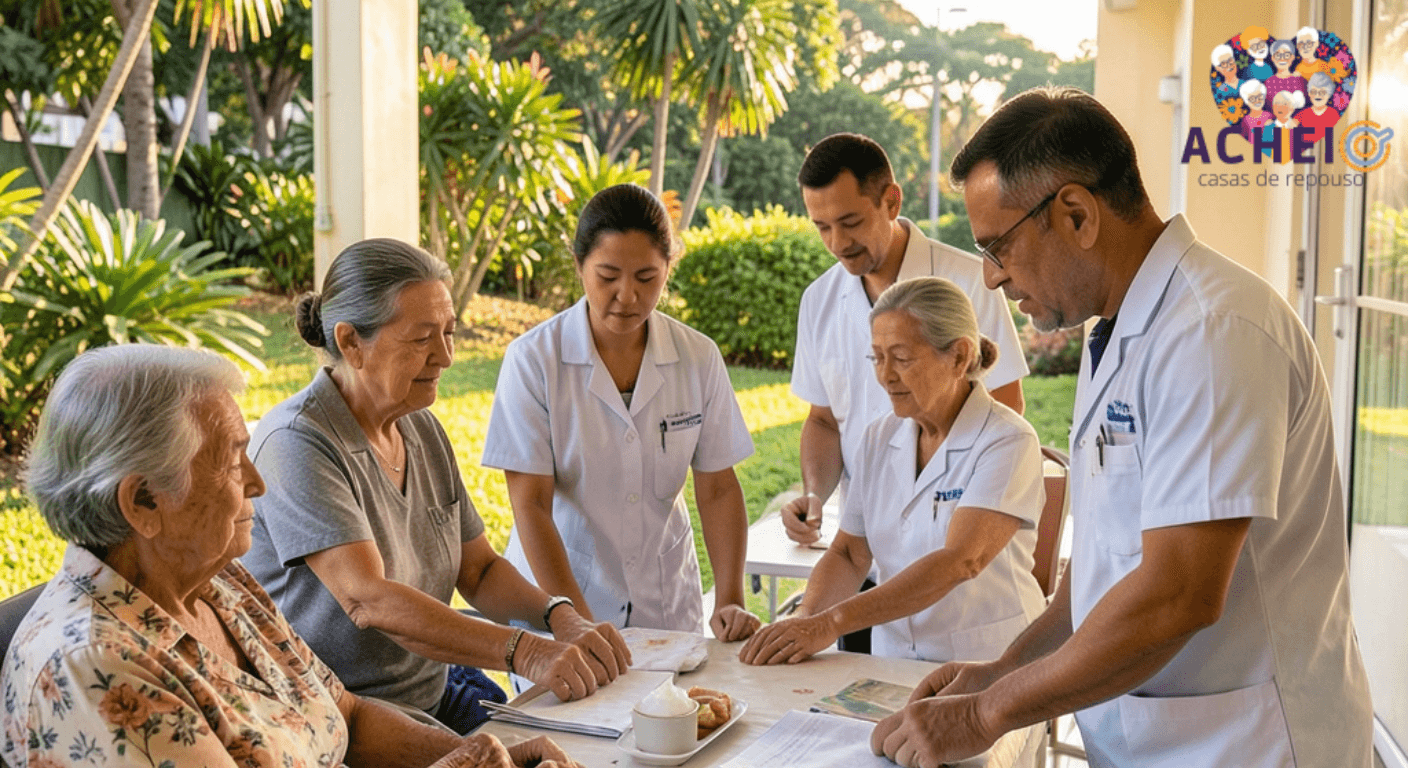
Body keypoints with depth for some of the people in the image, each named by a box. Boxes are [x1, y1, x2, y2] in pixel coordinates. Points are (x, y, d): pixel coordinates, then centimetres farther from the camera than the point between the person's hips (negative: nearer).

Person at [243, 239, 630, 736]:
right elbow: (367, 600, -28)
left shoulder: (422, 429, 8)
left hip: (433, 692, 7)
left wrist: (560, 617, -10)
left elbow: (478, 570, 10)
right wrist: (525, 653, -35)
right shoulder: (297, 443, -18)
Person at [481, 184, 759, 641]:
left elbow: (719, 489, 0)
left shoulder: (699, 358, -3)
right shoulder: (533, 359, -12)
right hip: (554, 599, -2)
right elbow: (530, 505, -14)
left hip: (666, 607, 2)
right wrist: (580, 625, -22)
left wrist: (730, 602, -12)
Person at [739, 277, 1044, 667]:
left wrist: (831, 623, -25)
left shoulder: (1008, 442, -9)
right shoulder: (880, 437, 10)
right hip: (893, 662, 5)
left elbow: (961, 561, -20)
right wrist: (804, 620, -10)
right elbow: (848, 553, 11)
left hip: (989, 670, -4)